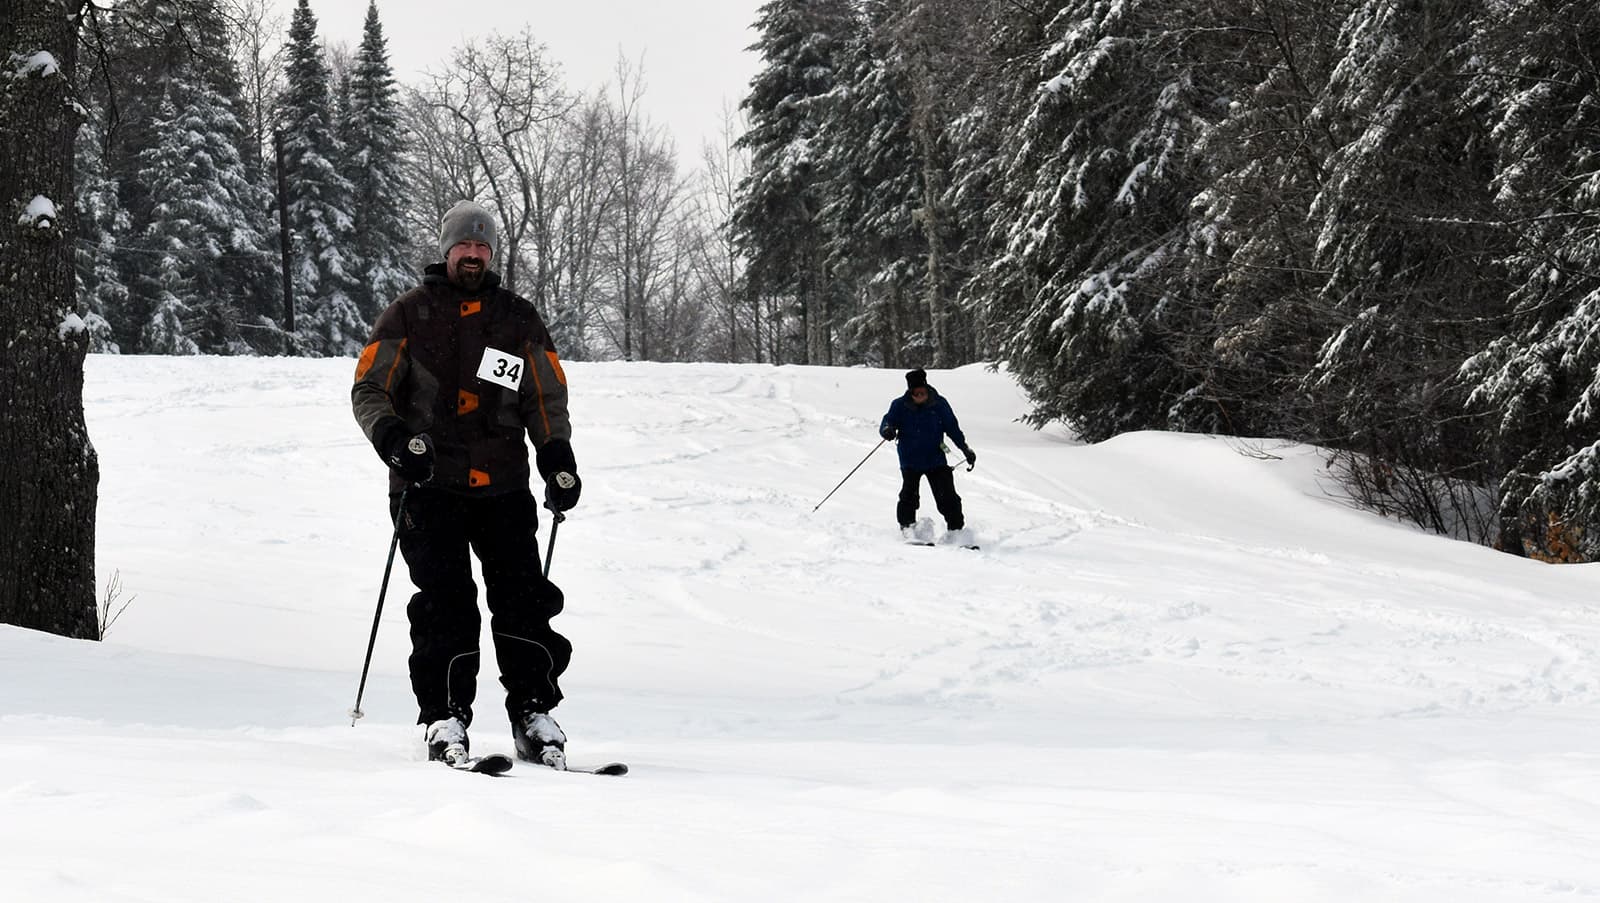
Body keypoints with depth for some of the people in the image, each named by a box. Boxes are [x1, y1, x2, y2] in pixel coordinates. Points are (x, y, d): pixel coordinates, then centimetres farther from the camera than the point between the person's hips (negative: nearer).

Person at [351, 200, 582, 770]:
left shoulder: (519, 321, 15)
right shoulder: (408, 316, 7)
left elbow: (547, 401, 17)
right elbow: (369, 390, 4)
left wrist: (557, 460, 2)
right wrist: (392, 435, -16)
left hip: (503, 486, 2)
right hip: (428, 484, -2)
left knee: (522, 596, -6)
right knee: (444, 599, -11)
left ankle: (533, 714, -2)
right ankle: (444, 715, -7)